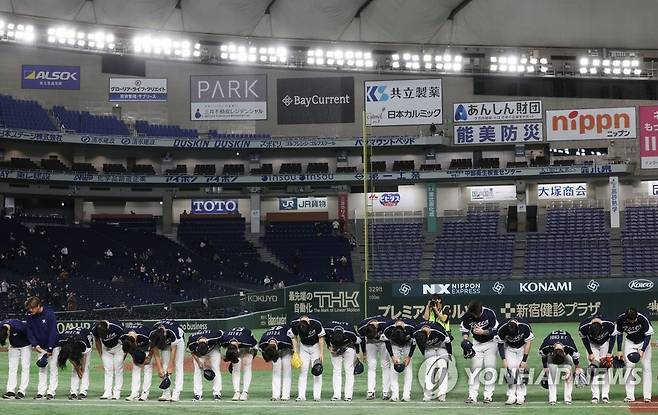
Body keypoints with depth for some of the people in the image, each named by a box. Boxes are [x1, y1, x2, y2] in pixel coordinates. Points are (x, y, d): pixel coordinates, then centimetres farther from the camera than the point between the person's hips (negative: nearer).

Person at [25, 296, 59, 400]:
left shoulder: (49, 314, -20)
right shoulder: (30, 316, -5)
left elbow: (53, 332, -20)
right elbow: (30, 332, -1)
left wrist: (49, 349, -21)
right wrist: (35, 345, -15)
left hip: (53, 346, -5)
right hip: (41, 347, 5)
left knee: (53, 368, -4)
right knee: (42, 369, 4)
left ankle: (51, 392, -3)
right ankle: (41, 392, 4)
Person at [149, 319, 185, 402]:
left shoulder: (173, 333, -42)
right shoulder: (152, 335, -30)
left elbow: (173, 350, -31)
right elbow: (156, 352, -20)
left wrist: (170, 367, -27)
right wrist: (159, 368, -24)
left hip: (178, 340, -4)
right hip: (166, 343, 4)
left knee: (178, 366, -14)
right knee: (164, 366, -5)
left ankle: (176, 394, -18)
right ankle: (166, 394, -5)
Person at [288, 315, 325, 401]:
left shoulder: (316, 323, -30)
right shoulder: (294, 324, -23)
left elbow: (321, 338, -16)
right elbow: (293, 337, -4)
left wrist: (321, 353, -17)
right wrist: (295, 350, -13)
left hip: (315, 346, -2)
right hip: (303, 347, 2)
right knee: (303, 370, -4)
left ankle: (317, 395, -5)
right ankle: (301, 395, -4)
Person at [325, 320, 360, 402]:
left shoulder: (350, 333, -37)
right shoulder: (327, 329, -32)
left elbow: (357, 340, -14)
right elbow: (326, 337, -5)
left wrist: (357, 353, -4)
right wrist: (329, 347, -11)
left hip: (348, 347, -2)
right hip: (335, 349, 2)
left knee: (349, 370, -8)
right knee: (336, 370, -3)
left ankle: (348, 395, -7)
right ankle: (336, 395, -3)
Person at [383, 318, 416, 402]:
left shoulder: (411, 328, -34)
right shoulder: (388, 329, -33)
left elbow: (414, 342, -15)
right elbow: (387, 342, -12)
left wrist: (409, 357, -16)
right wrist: (392, 356, -17)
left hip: (407, 346, 0)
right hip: (394, 345, 0)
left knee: (408, 367, -10)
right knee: (394, 368, -10)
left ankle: (407, 394, -9)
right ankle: (394, 394, -9)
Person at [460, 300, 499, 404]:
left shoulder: (489, 314, -23)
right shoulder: (467, 316, -14)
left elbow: (496, 330, -16)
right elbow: (464, 329, 2)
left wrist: (483, 332, -29)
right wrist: (465, 339, -17)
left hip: (490, 343, -2)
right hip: (477, 343, 2)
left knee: (490, 367, -8)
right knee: (475, 367, -3)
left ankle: (488, 395, -3)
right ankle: (472, 395, 0)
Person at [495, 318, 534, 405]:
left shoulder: (525, 326, -32)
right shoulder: (502, 329, -29)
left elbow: (528, 342, -21)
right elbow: (500, 344, -12)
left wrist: (524, 360, -23)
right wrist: (503, 359, -19)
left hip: (522, 347, -1)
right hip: (509, 348, 1)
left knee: (522, 369, -12)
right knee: (510, 369, -12)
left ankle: (521, 396, -7)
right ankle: (511, 396, -8)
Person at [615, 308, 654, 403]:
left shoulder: (643, 320, -30)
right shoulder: (620, 320, -23)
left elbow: (648, 335, -18)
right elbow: (619, 334, -4)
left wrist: (642, 350, -26)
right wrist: (619, 351, -5)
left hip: (644, 342, -2)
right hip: (630, 342, 2)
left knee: (646, 367, -7)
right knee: (629, 366, -9)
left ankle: (647, 396, -4)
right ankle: (630, 396, -8)